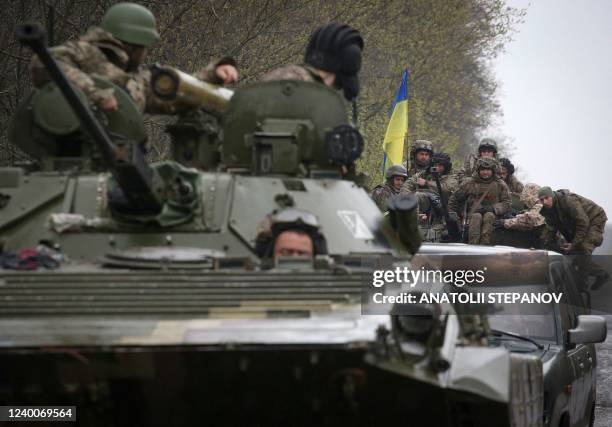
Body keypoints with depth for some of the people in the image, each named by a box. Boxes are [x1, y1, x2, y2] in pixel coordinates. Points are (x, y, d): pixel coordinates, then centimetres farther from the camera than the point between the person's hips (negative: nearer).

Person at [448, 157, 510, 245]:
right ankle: (473, 245, -48)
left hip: (493, 215, -1)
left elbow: (506, 203, 4)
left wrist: (493, 208, -13)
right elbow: (455, 198, 22)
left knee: (489, 216, -35)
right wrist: (452, 212, 8)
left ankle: (484, 244, -46)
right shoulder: (470, 184, 11)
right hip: (473, 214, 1)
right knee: (476, 216, -34)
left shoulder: (500, 185, 10)